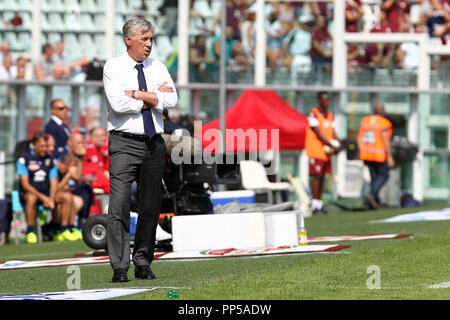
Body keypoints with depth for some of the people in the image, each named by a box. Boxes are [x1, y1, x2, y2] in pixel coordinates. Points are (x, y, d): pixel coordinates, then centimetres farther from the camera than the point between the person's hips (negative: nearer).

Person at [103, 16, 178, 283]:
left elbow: (171, 101, -5)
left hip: (154, 143, 4)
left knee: (151, 206, 6)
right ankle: (120, 267, -11)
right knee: (119, 205, -11)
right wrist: (154, 96, -5)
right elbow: (118, 104, -14)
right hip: (124, 143, -4)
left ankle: (143, 264, 14)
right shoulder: (114, 67, 1)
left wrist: (136, 94, -9)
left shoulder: (158, 68, 12)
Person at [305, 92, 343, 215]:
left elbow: (333, 133, 14)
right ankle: (315, 206, -10)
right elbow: (318, 134, -14)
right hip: (316, 150, -7)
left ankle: (319, 206, 12)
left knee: (322, 177, 8)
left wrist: (339, 144, -6)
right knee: (317, 177, -10)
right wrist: (332, 146, -16)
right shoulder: (313, 114, -10)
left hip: (326, 152, 7)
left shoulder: (329, 115, 15)